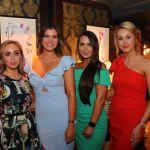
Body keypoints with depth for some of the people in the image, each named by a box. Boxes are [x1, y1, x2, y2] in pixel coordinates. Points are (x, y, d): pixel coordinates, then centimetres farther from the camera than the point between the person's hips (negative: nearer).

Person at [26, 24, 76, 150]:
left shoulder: (65, 61, -7)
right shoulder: (31, 63, 2)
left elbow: (71, 94, -9)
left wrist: (71, 123, -12)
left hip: (61, 117, -3)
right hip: (40, 117, 3)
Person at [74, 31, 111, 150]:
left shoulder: (100, 68, -13)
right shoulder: (75, 67, 3)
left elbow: (100, 98, -16)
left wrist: (92, 125, -16)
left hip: (95, 120, -5)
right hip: (77, 119, 5)